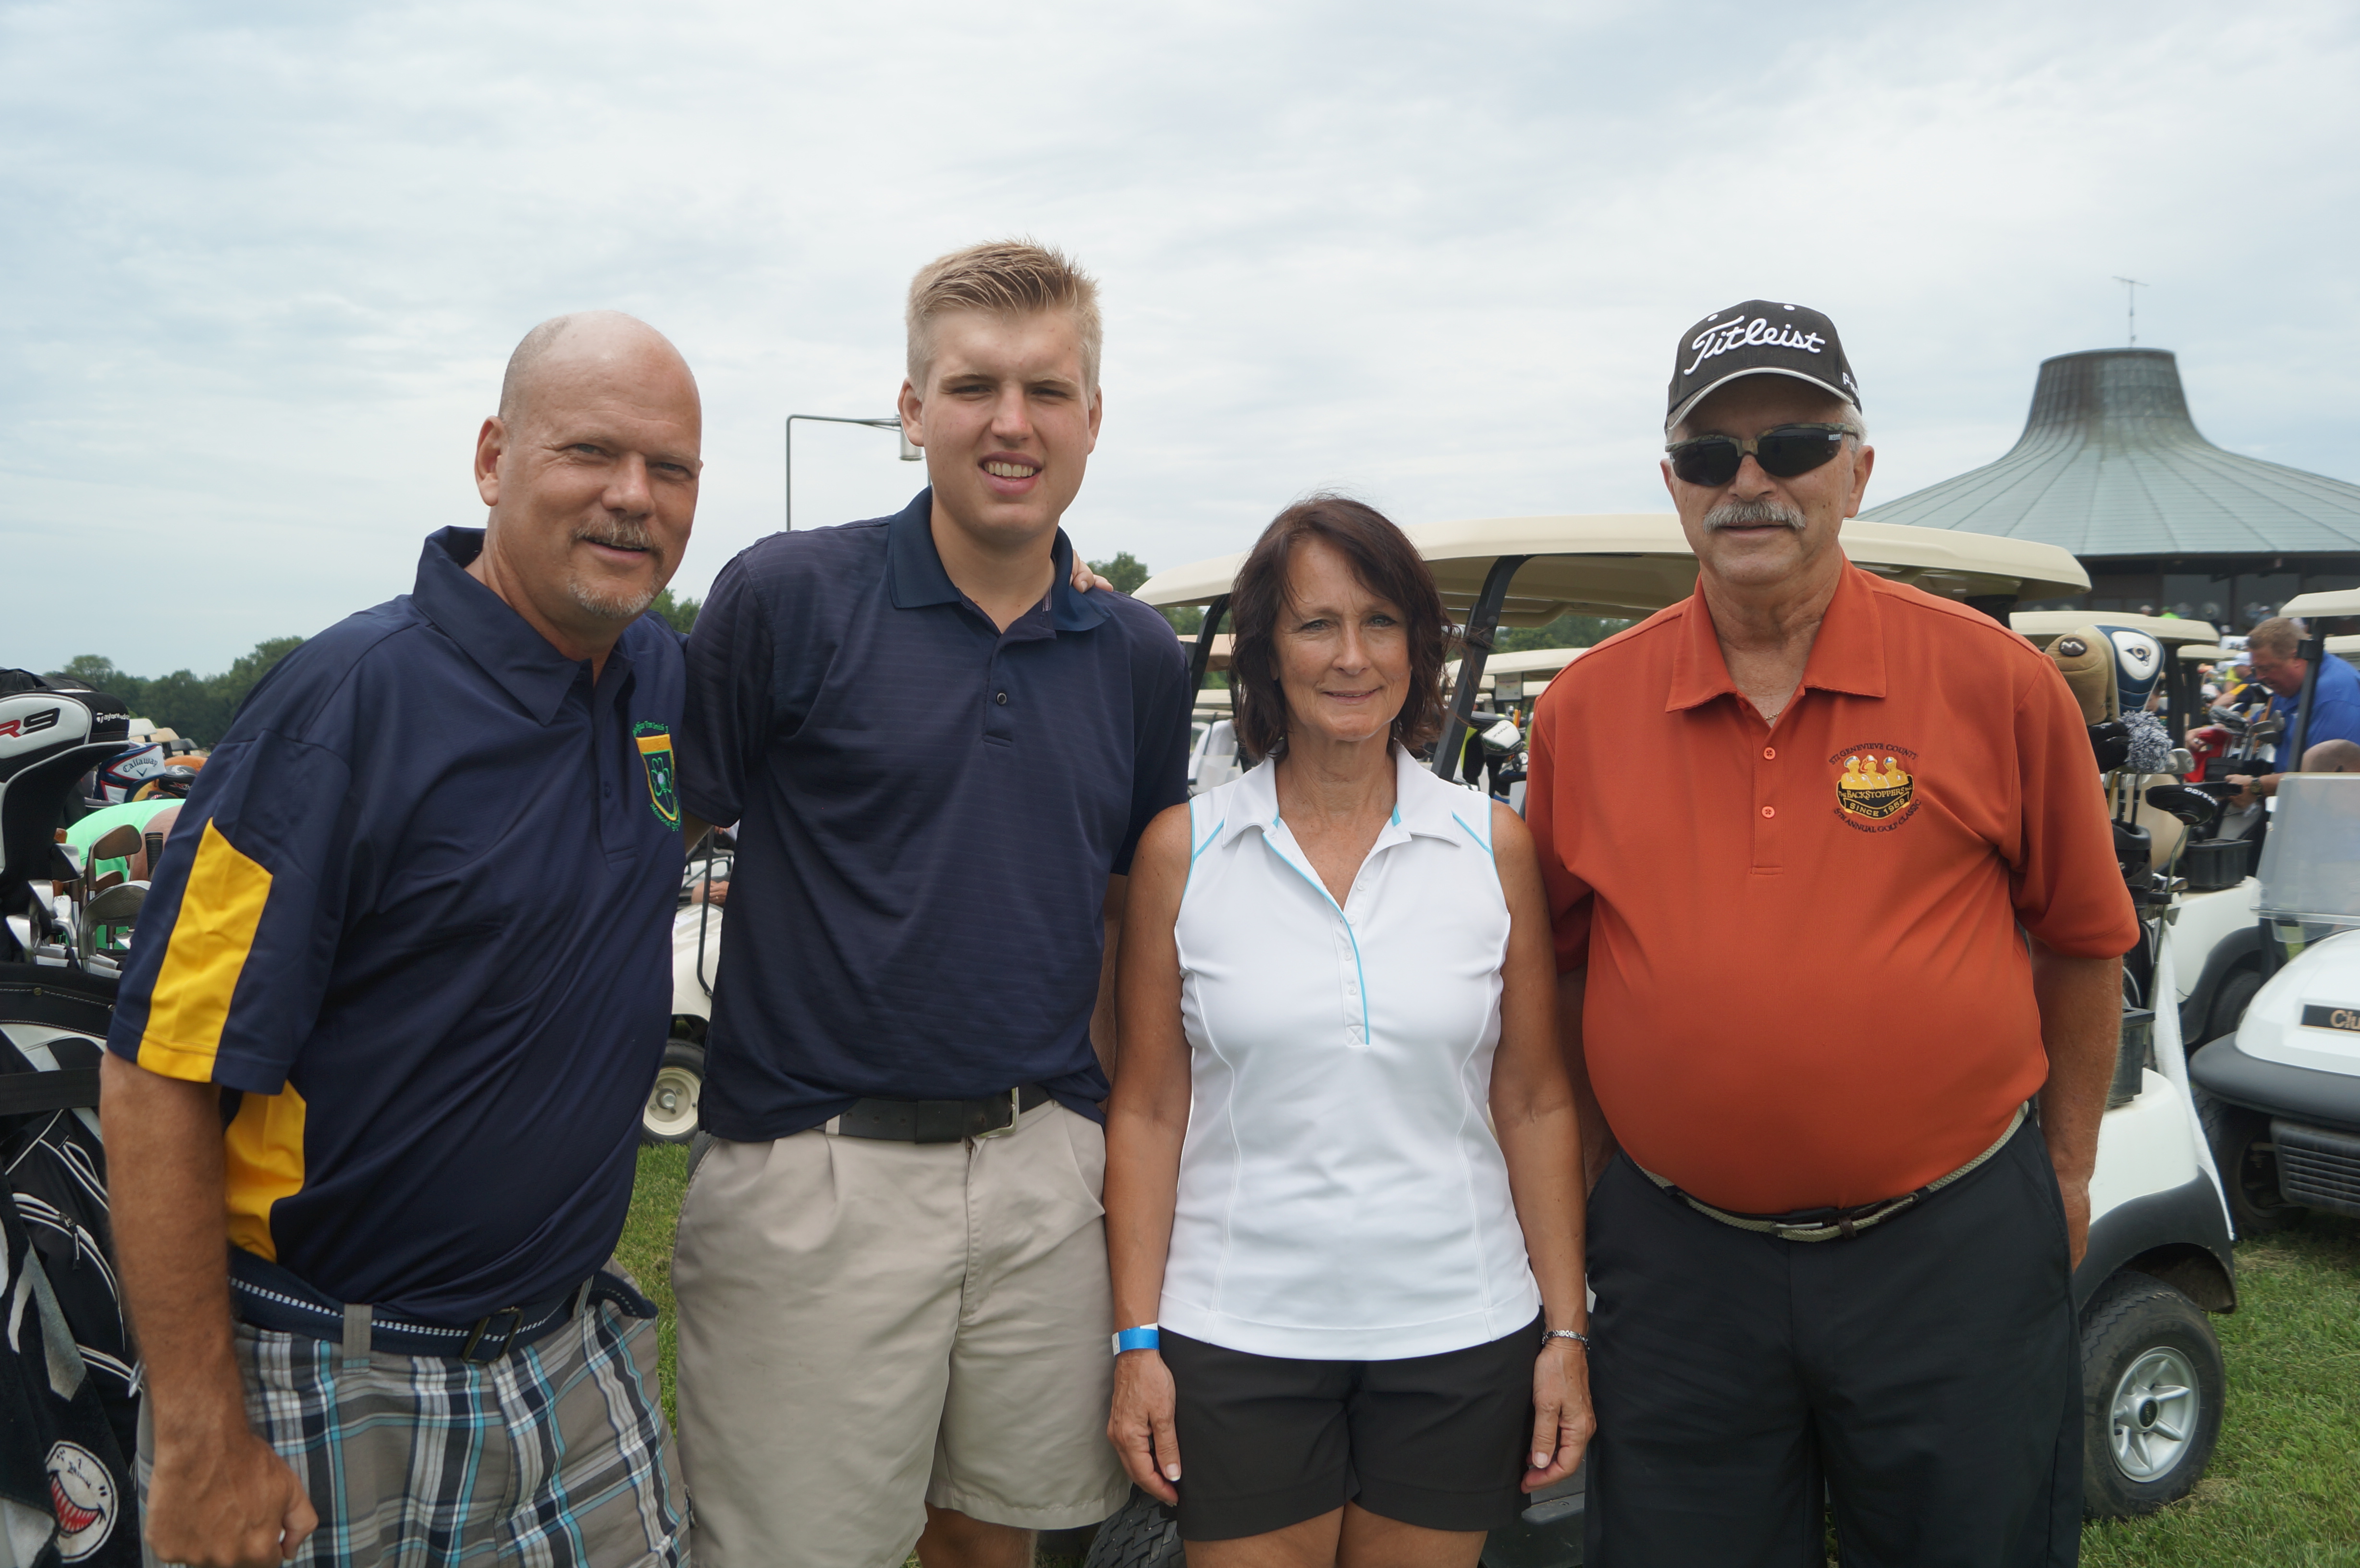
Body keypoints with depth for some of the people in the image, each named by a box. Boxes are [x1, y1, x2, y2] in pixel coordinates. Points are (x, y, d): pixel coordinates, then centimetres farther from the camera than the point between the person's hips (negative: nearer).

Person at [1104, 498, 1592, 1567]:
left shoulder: (1494, 844, 0)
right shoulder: (1183, 849, -2)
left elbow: (1535, 1106, 3)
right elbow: (1148, 1112, 0)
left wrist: (1564, 1335, 2)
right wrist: (1137, 1341, -3)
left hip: (1461, 1337, 1)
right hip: (1239, 1342, -1)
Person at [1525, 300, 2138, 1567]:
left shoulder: (1994, 681, -7)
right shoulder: (1584, 708, -2)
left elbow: (2080, 942, 4)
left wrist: (2067, 1168, 10)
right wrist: (1595, 1176, 9)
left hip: (1953, 1241, -1)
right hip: (1675, 1259, 2)